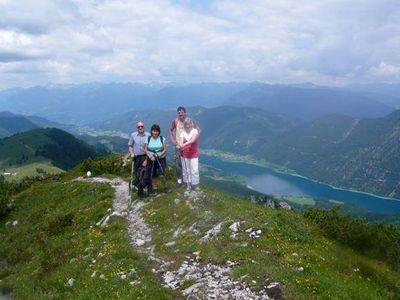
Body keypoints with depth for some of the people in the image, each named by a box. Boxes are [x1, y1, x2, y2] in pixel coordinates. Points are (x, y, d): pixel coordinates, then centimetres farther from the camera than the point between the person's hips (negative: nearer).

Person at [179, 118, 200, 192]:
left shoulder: (195, 131, -7)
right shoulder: (183, 133, 1)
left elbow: (193, 140, -24)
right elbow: (180, 143, -9)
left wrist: (184, 144, -34)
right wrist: (181, 145, -33)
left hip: (194, 154, -3)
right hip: (184, 155, 3)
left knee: (194, 170, -1)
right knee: (186, 170, 7)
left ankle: (195, 185, 13)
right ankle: (188, 185, 18)